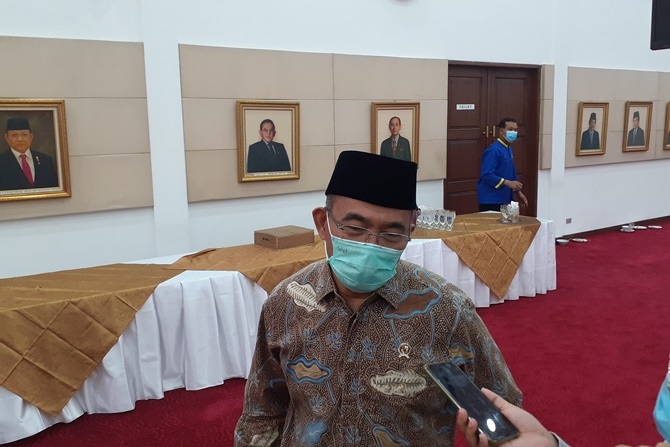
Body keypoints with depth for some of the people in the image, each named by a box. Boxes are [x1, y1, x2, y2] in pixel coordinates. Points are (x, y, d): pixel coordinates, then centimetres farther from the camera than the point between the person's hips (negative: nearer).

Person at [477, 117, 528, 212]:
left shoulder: (508, 149, 13)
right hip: (491, 201, -9)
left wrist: (518, 192, 18)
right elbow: (487, 175, -24)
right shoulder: (494, 150, -17)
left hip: (505, 199, 9)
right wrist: (508, 183, -25)